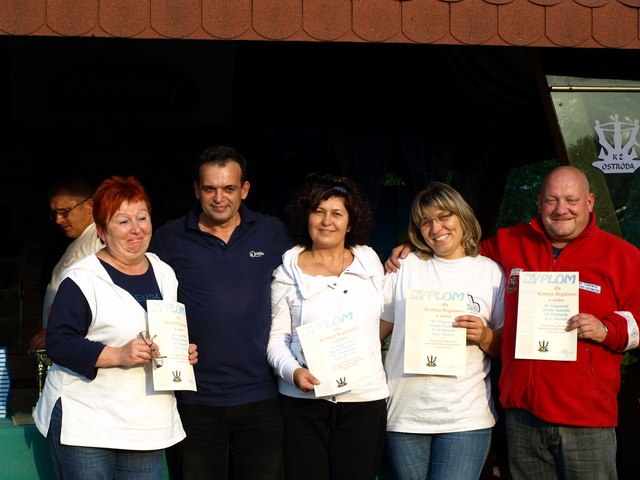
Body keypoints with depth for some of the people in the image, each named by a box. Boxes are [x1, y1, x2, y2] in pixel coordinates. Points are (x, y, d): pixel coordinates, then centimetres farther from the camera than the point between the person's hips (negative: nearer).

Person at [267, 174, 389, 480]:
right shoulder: (288, 271, 4)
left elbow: (386, 319, 22)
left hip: (364, 399, 1)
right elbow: (276, 338, 1)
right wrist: (293, 372, -14)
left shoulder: (369, 260, 10)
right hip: (303, 401, -1)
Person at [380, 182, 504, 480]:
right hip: (405, 412, 1)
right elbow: (376, 330, 12)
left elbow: (506, 349, 8)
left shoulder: (491, 272, 6)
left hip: (466, 416, -1)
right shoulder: (406, 266, 8)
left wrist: (484, 337, -10)